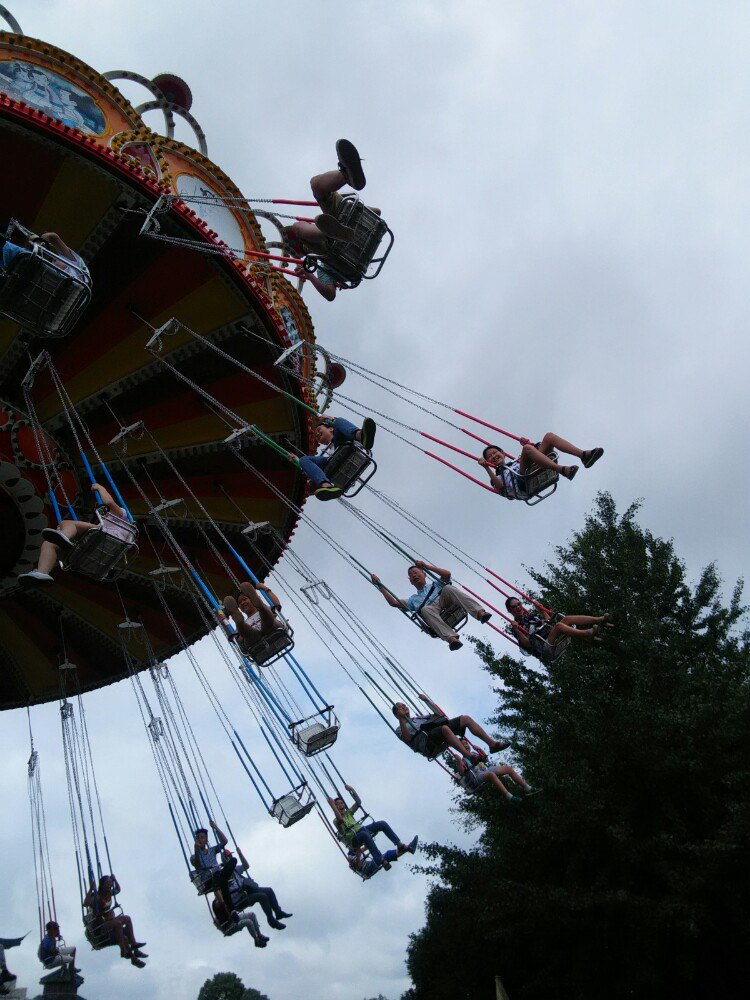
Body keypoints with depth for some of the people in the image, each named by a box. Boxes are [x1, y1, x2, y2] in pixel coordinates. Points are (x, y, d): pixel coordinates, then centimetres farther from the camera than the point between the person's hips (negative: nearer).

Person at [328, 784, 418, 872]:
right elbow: (340, 818, -23)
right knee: (365, 834, -42)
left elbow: (358, 802, 18)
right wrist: (332, 805, -29)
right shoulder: (336, 821, 2)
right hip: (353, 839, -8)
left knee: (382, 824, -11)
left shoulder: (348, 812, 24)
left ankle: (401, 846, -13)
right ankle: (382, 861, -50)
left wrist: (352, 790, 8)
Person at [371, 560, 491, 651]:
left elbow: (447, 574, 17)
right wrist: (379, 585, 27)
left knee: (448, 588, -31)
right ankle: (451, 637, -56)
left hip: (445, 601, 0)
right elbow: (393, 602, 26)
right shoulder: (413, 600, 38)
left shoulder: (435, 584, 37)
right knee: (425, 610, -37)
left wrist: (426, 565, 22)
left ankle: (479, 612, -47)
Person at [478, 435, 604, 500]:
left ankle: (584, 455, -29)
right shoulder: (498, 475, 25)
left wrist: (528, 444, 29)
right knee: (527, 448, -28)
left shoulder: (516, 461, 43)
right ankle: (563, 470, -46)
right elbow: (500, 486, 0)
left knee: (549, 437, -5)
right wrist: (486, 468, -7)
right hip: (524, 484, -5)